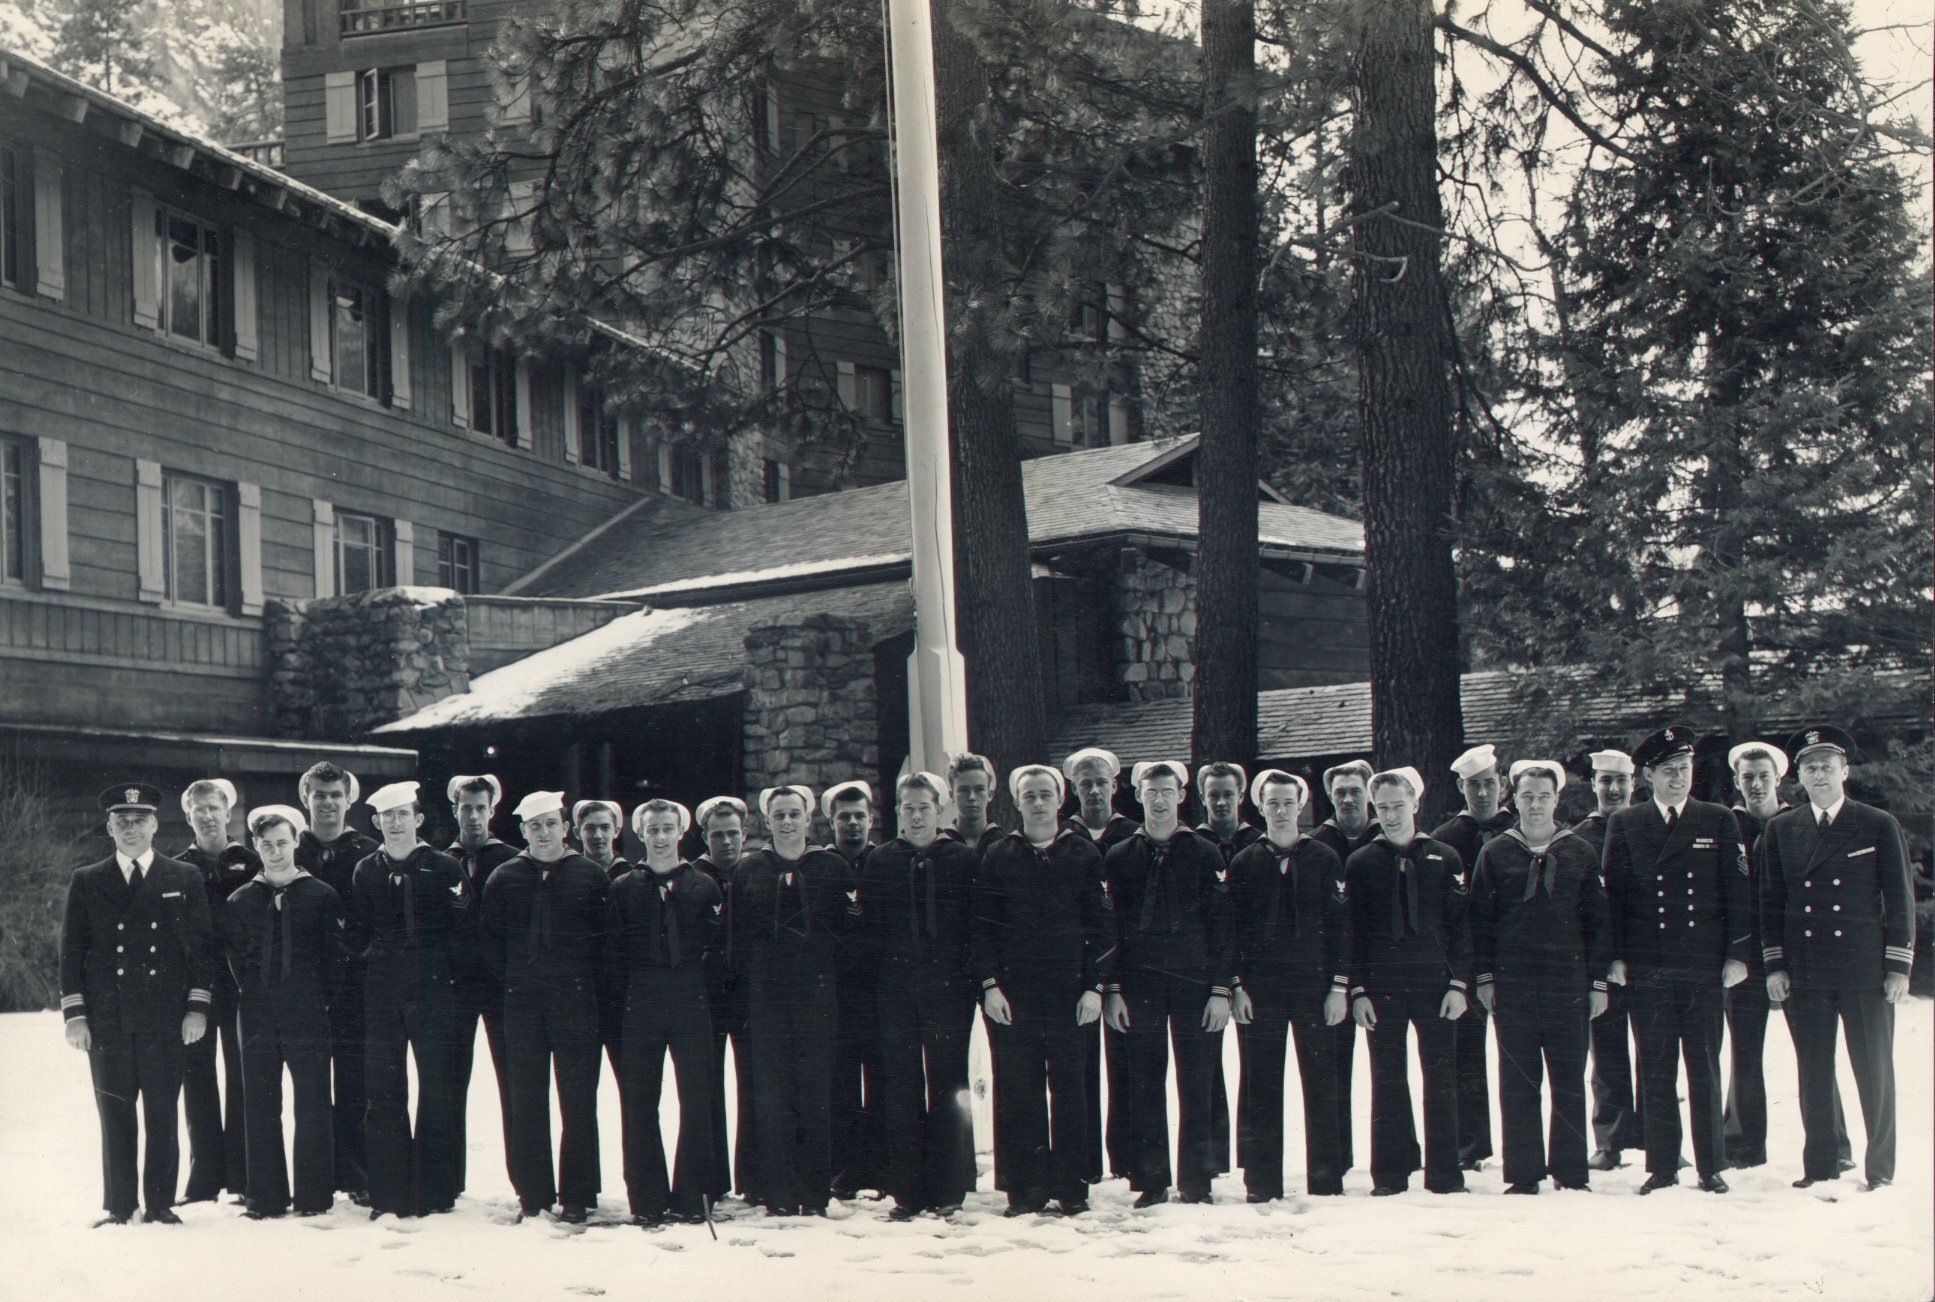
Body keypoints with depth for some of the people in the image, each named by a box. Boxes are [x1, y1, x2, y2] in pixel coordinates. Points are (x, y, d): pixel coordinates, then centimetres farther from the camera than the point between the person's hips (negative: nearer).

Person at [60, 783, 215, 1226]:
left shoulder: (184, 879, 9)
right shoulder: (86, 882, 11)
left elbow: (201, 945, 7)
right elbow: (72, 952, 8)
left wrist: (197, 1006, -2)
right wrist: (74, 1013, 0)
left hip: (165, 1019, -1)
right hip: (107, 1019, 1)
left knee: (162, 1116, 0)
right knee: (115, 1117, 2)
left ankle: (159, 1203, 8)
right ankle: (118, 1206, 9)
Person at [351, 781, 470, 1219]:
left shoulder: (444, 868, 2)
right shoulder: (366, 871, 10)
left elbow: (465, 927, 0)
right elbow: (356, 933, 13)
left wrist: (443, 960, -8)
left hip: (432, 990, -2)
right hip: (381, 994, 2)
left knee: (435, 1090, -1)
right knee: (385, 1092, 1)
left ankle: (434, 1191, 5)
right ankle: (388, 1195, 5)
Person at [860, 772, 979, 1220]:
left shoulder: (963, 860, 5)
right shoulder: (879, 861, 9)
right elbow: (868, 926, 8)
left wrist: (973, 977, -5)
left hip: (948, 987, -1)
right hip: (895, 993, 1)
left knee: (948, 1089, -1)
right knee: (900, 1091, 2)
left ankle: (948, 1192, 5)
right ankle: (906, 1192, 6)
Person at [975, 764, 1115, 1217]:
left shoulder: (1083, 854, 7)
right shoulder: (998, 857, 8)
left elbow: (1101, 924, 5)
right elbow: (983, 925, 6)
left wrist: (1095, 986, -2)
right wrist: (990, 984, -3)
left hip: (1071, 990, 0)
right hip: (1012, 993, 0)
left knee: (1071, 1091, 0)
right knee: (1018, 1093, 0)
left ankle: (1072, 1188, 7)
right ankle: (1024, 1189, 5)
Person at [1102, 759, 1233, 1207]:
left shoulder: (1205, 855, 6)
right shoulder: (1119, 858, 8)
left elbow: (1221, 924, 3)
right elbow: (1106, 928, 7)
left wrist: (1221, 988, -5)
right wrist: (1111, 989, -1)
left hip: (1194, 985, -1)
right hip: (1139, 985, 1)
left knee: (1195, 1085, 0)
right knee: (1146, 1085, 1)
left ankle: (1196, 1181, 6)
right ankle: (1151, 1181, 7)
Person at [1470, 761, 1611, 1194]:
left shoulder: (1580, 854, 6)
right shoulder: (1494, 853, 6)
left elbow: (1597, 921, 7)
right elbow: (1480, 919, 6)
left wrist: (1598, 979, 2)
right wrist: (1485, 976, -1)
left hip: (1568, 985, 0)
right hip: (1512, 987, 0)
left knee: (1570, 1084, 3)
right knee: (1517, 1085, 2)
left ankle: (1571, 1173, 10)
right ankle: (1522, 1174, 7)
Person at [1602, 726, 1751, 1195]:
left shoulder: (1718, 821, 8)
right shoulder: (1623, 824, 8)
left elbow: (1738, 892, 5)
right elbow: (1612, 892, 6)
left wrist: (1737, 954, -2)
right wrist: (1615, 956, -1)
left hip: (1705, 968, 0)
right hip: (1648, 970, 0)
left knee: (1705, 1070, 4)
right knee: (1656, 1072, 2)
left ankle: (1710, 1167, 10)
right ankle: (1661, 1167, 8)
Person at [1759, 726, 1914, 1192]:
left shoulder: (1880, 826, 3)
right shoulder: (1780, 830, 9)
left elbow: (1900, 901, 2)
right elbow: (1771, 901, 10)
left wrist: (1899, 966, -3)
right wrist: (1774, 964, 3)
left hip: (1865, 970, -2)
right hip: (1804, 973, 2)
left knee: (1875, 1071, 1)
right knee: (1814, 1075, 5)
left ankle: (1880, 1169, 10)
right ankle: (1820, 1168, 12)